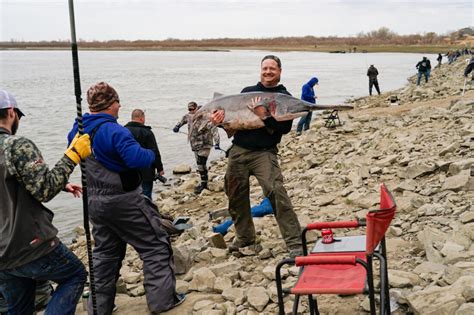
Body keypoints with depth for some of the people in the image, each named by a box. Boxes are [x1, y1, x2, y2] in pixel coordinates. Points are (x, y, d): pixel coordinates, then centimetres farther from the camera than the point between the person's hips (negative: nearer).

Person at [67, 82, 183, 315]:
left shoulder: (77, 131, 4)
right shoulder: (113, 130, -21)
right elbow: (137, 158, -30)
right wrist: (151, 154, -10)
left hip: (95, 202, 8)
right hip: (124, 201, -8)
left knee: (105, 252, 19)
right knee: (155, 245, 5)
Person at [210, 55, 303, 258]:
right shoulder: (247, 91, 16)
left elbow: (285, 127, -8)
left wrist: (265, 117, -22)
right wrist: (220, 118, -4)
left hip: (264, 152, -5)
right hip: (238, 150, 5)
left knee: (276, 192, -22)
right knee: (236, 196, 12)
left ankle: (294, 243, -16)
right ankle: (245, 238, 33)